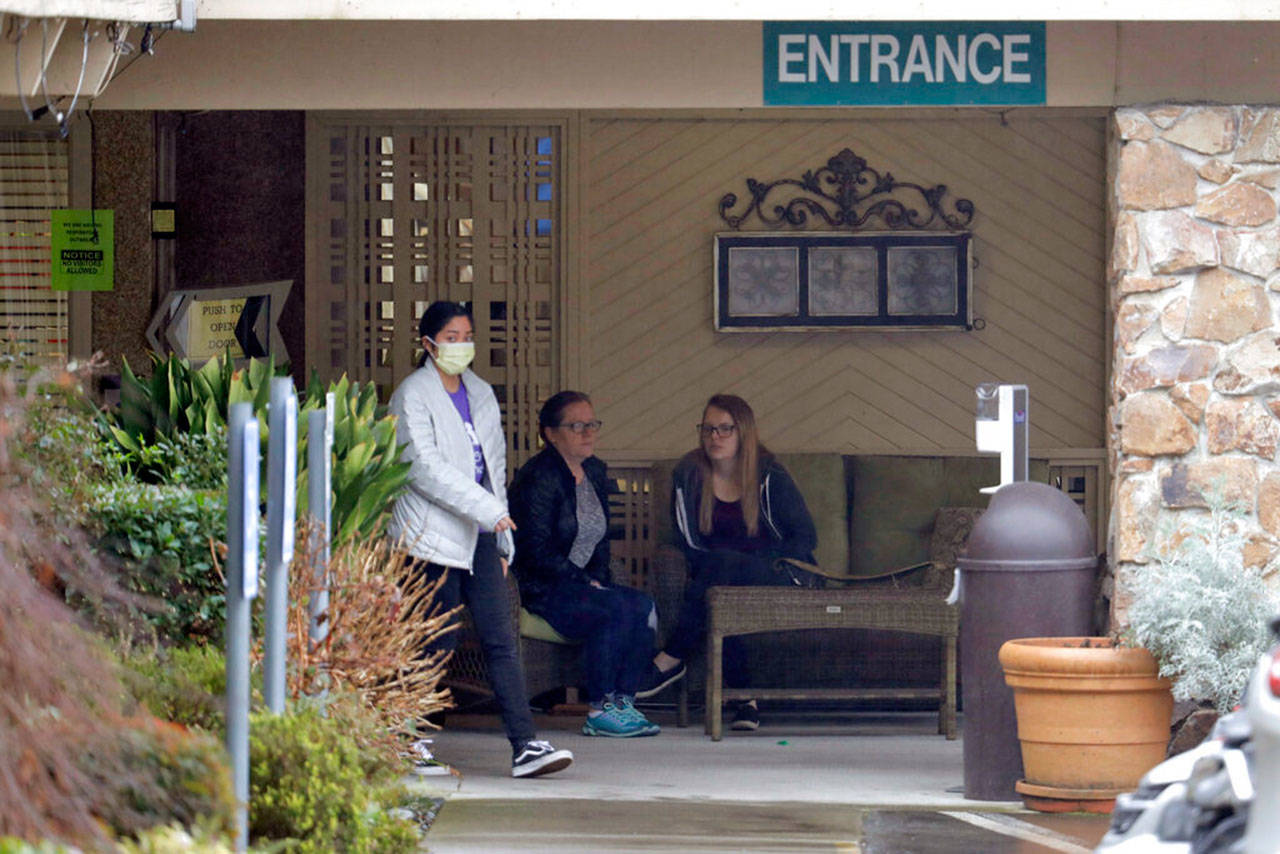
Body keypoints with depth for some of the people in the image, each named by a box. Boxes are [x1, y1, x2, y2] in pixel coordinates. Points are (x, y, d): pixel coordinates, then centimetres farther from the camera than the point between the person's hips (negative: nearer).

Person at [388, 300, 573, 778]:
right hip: (434, 536, -6)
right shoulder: (413, 396, -5)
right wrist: (490, 511, -20)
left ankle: (526, 746, -11)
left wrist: (503, 539, 16)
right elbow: (426, 469, -15)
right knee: (436, 645, -3)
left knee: (501, 639, -4)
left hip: (479, 535, 6)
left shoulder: (481, 395, 16)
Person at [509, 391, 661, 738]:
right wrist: (586, 584, -16)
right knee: (618, 608, -29)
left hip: (581, 583, 8)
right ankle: (599, 711, -24)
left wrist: (598, 579, 3)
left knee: (643, 605, -18)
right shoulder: (538, 477, -11)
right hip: (542, 590, -8)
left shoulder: (595, 472, 15)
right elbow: (536, 550, -17)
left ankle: (622, 701, -17)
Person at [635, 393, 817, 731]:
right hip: (721, 577, 3)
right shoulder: (688, 474, 3)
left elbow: (806, 537, -4)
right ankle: (746, 697, -37)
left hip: (776, 580, -3)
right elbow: (688, 543, 5)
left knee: (722, 564, -35)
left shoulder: (769, 476, -4)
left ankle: (670, 661, -32)